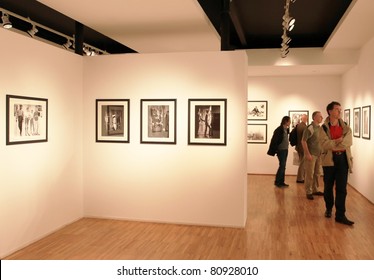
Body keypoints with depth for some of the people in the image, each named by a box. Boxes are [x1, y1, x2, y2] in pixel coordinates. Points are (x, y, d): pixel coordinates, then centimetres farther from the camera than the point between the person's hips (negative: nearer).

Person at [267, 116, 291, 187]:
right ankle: (277, 182, 2)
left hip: (285, 150, 8)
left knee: (283, 166, 10)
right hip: (281, 150, -8)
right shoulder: (279, 130, -15)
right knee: (282, 166, -7)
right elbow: (274, 140, -15)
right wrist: (275, 150, -14)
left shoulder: (286, 129, 8)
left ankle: (281, 182, 16)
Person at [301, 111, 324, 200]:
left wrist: (321, 153, 12)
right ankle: (309, 192, 8)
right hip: (311, 155, -7)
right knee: (309, 174, 0)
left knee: (317, 173, 14)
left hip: (318, 154, 8)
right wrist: (308, 154, -18)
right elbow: (303, 141, -16)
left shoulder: (319, 128, 9)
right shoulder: (310, 128, -14)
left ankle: (315, 190, 25)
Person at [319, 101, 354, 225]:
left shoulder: (346, 127, 6)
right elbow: (324, 144, -15)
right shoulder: (323, 128, -3)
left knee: (342, 188, -1)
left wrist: (332, 144, -18)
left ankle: (340, 215, 1)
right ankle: (329, 209, 30)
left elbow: (348, 142, -9)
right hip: (329, 159, -1)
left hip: (343, 159, 2)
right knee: (328, 186, 11)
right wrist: (338, 141, -17)